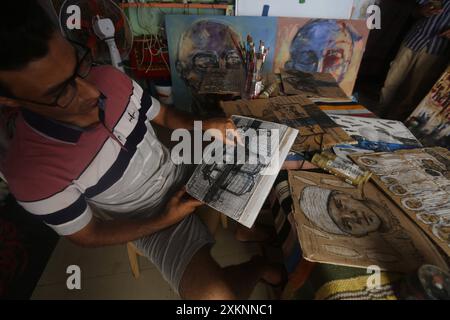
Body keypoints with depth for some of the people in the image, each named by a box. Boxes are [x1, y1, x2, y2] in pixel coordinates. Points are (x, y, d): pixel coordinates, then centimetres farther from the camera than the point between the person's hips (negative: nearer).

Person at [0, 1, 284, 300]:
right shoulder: (32, 171, -26)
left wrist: (204, 126, -16)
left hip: (181, 171, 5)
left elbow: (163, 114, 1)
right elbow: (89, 235, -11)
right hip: (150, 219, -3)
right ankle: (256, 266, 16)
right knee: (215, 294, -20)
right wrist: (164, 221, -18)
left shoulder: (110, 78, -17)